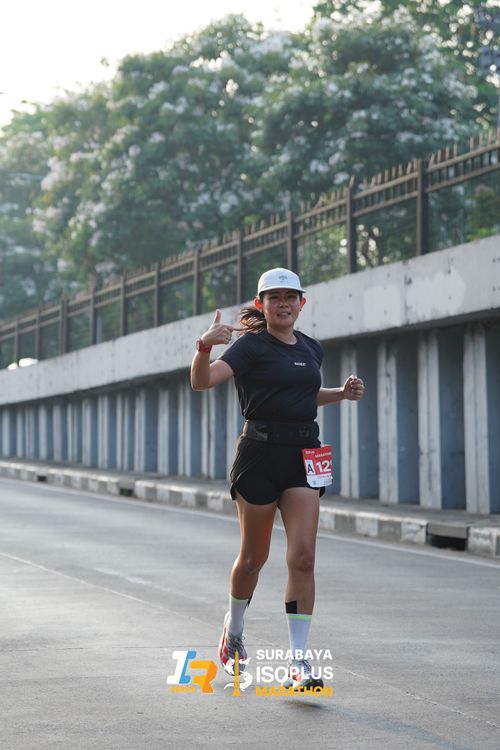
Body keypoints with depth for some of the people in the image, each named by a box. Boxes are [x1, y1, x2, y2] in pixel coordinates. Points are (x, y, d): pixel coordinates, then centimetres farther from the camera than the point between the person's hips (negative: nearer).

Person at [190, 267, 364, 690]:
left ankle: (299, 662, -6)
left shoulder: (311, 349, 13)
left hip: (304, 456, 4)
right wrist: (206, 346, -38)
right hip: (260, 453, -4)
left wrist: (341, 393, 14)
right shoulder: (251, 346, -6)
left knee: (303, 556, -8)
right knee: (254, 557, 8)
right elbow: (202, 382, -20)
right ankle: (234, 628, 37)